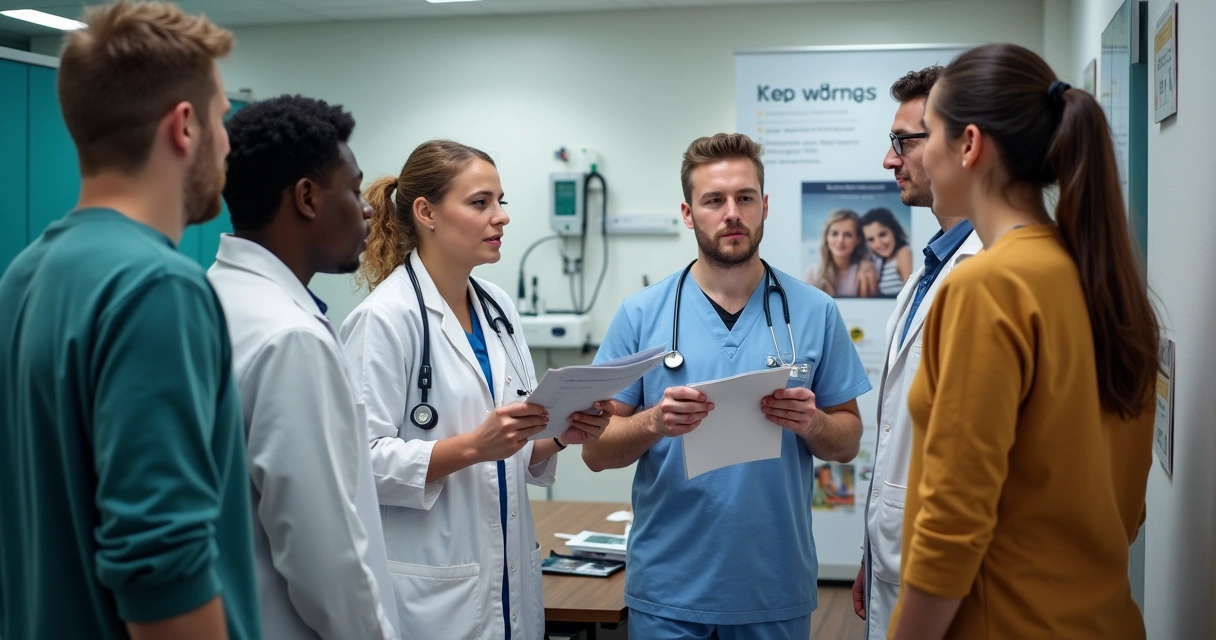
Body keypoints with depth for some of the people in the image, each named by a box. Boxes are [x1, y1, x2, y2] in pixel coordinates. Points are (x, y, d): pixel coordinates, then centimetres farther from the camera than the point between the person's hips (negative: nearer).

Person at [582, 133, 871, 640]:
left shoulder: (815, 312, -1)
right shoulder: (641, 314, -3)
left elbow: (847, 442, 4)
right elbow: (596, 450, -2)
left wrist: (811, 424, -17)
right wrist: (653, 423, -21)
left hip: (776, 588, 1)